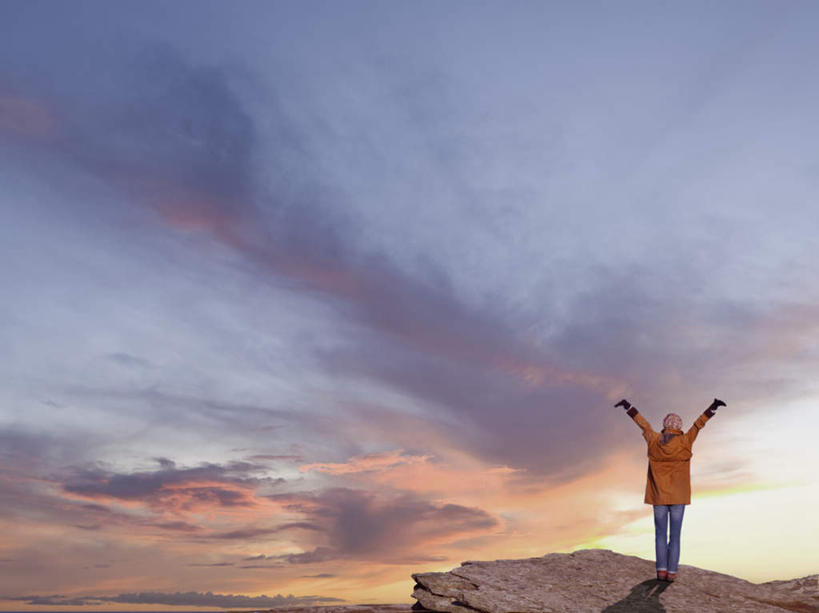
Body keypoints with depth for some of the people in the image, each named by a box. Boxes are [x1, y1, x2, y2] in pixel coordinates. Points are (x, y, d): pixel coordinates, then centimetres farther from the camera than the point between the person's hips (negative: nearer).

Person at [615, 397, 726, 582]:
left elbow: (642, 423, 8)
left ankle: (661, 570, 2)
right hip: (678, 497, -1)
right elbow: (699, 423, -1)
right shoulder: (685, 442, -7)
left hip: (658, 497, 1)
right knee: (675, 535, 5)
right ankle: (671, 572, 3)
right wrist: (713, 407, 7)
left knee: (660, 534, 9)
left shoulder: (654, 441, -3)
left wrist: (628, 407, 20)